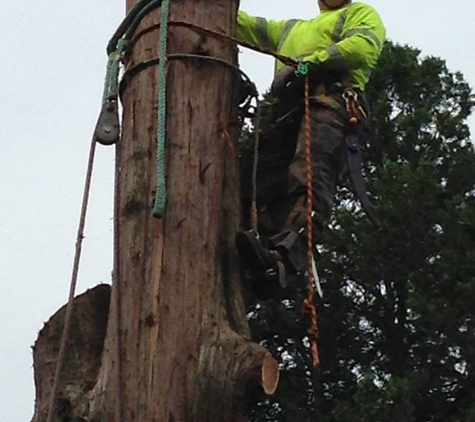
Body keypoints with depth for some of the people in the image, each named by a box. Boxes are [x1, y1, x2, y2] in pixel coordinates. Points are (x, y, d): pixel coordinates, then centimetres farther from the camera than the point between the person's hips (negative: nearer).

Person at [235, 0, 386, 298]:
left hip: (330, 98, -7)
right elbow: (244, 24, 43)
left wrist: (307, 62, -3)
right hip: (287, 110, 7)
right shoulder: (291, 28, 44)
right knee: (271, 184, -19)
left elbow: (365, 45, 3)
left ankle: (282, 257, -53)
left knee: (309, 180, -29)